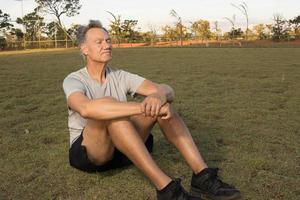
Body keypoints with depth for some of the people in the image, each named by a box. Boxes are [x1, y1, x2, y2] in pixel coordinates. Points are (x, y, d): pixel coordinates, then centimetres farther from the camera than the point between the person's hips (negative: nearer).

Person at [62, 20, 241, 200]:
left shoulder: (120, 76, 1)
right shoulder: (73, 80, -12)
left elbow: (167, 90, -13)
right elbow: (87, 108, -39)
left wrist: (159, 96, -39)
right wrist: (144, 107, -46)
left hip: (122, 147, 4)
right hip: (88, 152, -4)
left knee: (162, 102, -18)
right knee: (108, 111, -36)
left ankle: (202, 175, -25)